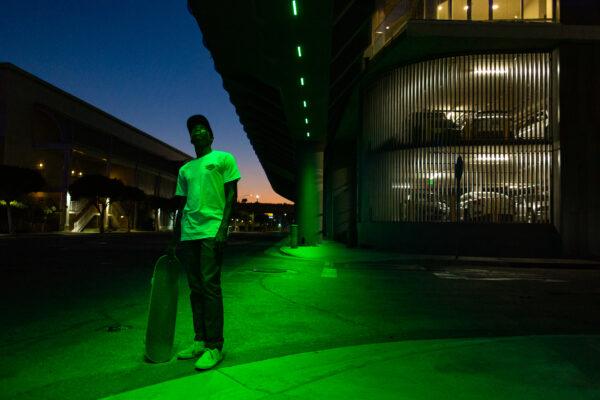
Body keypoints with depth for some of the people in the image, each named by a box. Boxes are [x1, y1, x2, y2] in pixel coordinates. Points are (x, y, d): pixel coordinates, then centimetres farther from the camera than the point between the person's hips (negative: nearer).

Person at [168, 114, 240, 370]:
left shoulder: (223, 158, 6)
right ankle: (199, 341, 17)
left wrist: (223, 228, -14)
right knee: (195, 289, 8)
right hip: (189, 234, 6)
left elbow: (231, 195, -2)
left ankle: (214, 346, -4)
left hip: (212, 231, -6)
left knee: (210, 286, -9)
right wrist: (175, 240, 18)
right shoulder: (185, 169, 22)